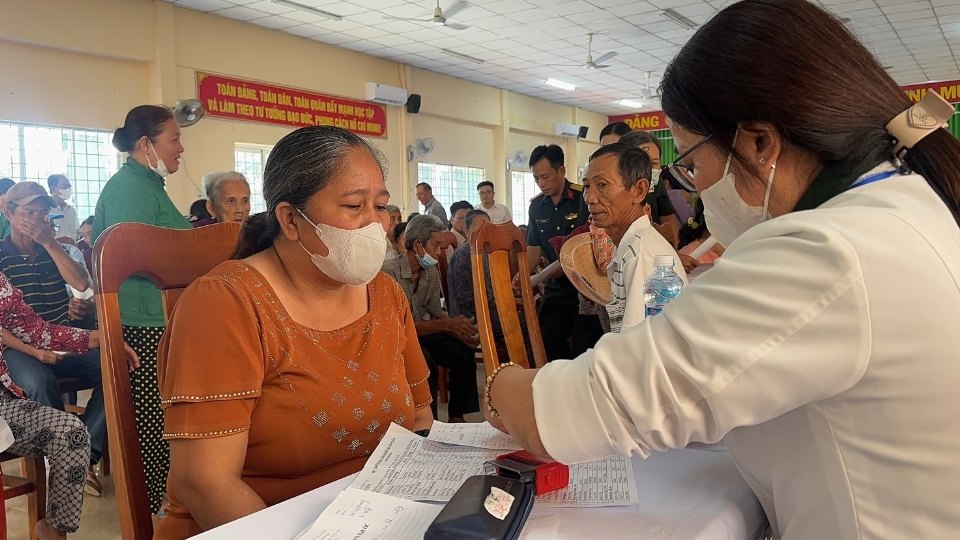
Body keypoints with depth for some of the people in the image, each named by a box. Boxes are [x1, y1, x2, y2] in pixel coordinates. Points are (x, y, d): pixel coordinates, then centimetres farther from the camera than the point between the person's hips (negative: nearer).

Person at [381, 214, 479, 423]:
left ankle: (456, 417, -3)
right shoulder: (390, 272, -21)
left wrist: (459, 329, -16)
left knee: (463, 348, -13)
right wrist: (447, 325, -30)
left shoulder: (432, 273, 4)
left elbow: (435, 313, 6)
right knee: (424, 360, -34)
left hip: (421, 333, 7)